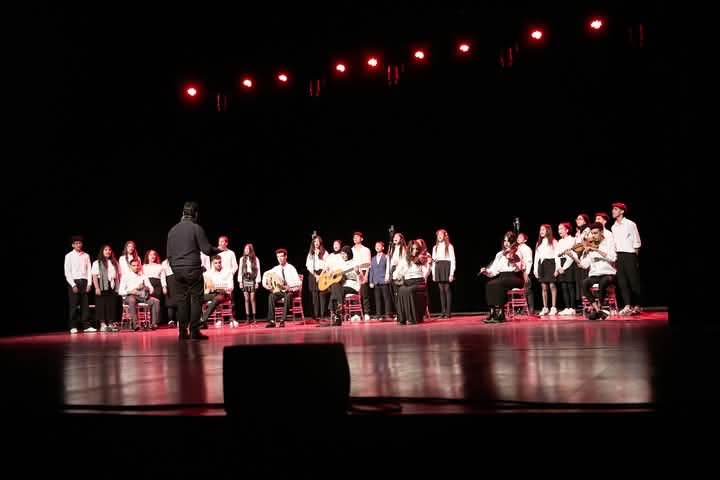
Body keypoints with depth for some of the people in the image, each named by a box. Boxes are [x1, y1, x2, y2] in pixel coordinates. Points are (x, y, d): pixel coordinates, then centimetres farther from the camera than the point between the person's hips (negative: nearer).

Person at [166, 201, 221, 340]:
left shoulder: (172, 230, 10)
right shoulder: (196, 228, -6)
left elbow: (169, 254, 12)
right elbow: (206, 250, -8)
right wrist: (218, 250, 12)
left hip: (177, 270, 5)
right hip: (192, 269, -5)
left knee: (182, 300, 8)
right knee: (196, 299, 0)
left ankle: (183, 332, 7)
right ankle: (194, 331, -6)